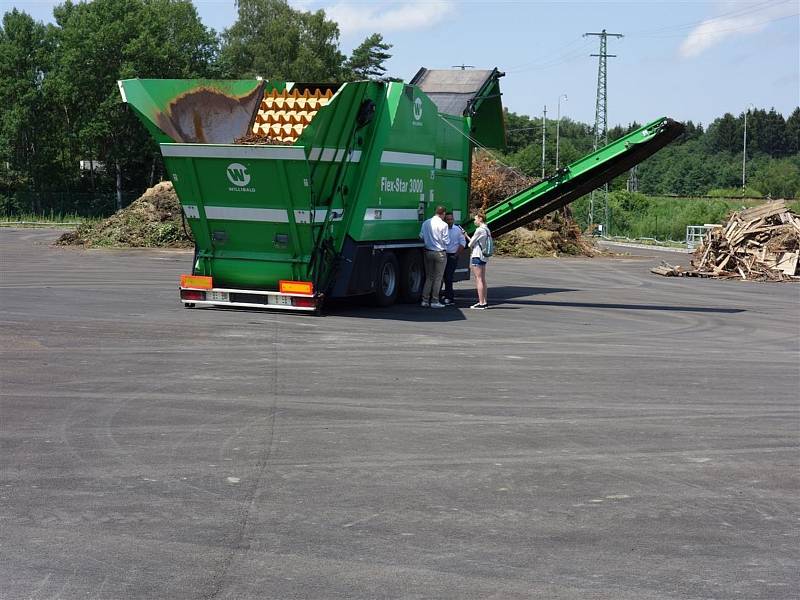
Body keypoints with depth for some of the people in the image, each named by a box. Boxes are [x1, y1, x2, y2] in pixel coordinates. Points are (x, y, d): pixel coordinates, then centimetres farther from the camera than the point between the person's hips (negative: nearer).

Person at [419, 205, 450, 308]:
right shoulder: (443, 225, -13)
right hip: (440, 253, -5)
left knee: (429, 277, 12)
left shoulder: (426, 223, 1)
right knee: (438, 278, 2)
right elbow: (446, 241, -10)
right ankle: (435, 301, 3)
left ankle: (425, 300, 10)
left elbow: (421, 237, 7)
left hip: (428, 252, 5)